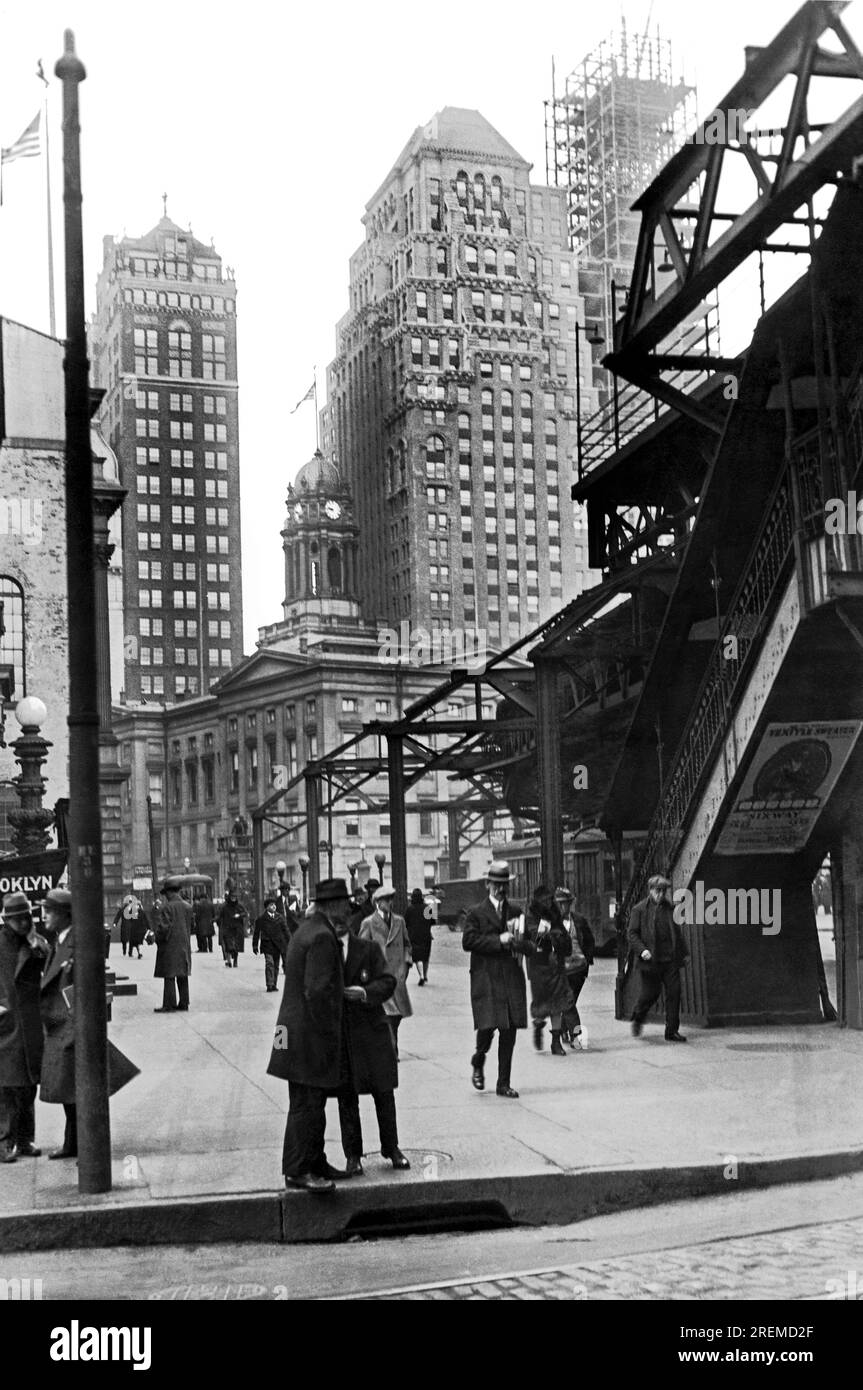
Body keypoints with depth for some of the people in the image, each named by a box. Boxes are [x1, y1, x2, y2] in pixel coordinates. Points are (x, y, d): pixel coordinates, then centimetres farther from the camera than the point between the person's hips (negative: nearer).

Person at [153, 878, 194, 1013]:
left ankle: (169, 1005, -4)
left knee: (169, 977, -4)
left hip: (169, 946, -7)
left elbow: (163, 927, -16)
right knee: (183, 976, 11)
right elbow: (191, 926, 14)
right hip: (184, 946, 7)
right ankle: (184, 1004, 13)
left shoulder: (166, 907, -13)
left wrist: (159, 941, -3)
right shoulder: (187, 906, 9)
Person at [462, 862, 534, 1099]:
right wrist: (499, 941, -13)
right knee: (487, 1026, -12)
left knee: (509, 1033, 2)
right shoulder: (476, 913, 4)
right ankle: (478, 1063, 19)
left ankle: (504, 1084, 10)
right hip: (485, 979, -4)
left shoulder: (516, 914, 17)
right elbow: (468, 941, -9)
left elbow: (529, 947, 16)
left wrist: (517, 942, -7)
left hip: (512, 980, 4)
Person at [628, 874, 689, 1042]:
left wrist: (684, 952, 23)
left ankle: (672, 1031, 6)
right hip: (650, 960, -4)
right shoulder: (639, 909, -1)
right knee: (650, 994, 0)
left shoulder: (670, 909, 12)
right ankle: (637, 1019, 31)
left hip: (670, 959, 4)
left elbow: (677, 932, 23)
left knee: (674, 993, -2)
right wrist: (641, 950, -17)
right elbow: (632, 933, -3)